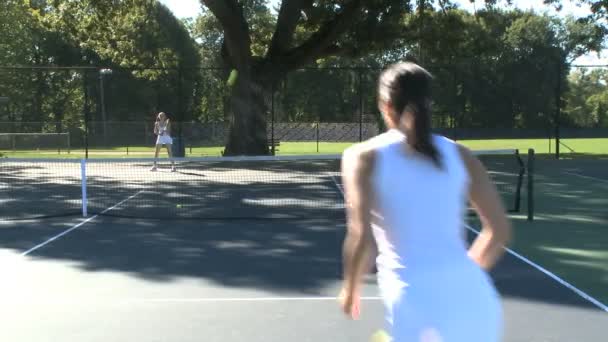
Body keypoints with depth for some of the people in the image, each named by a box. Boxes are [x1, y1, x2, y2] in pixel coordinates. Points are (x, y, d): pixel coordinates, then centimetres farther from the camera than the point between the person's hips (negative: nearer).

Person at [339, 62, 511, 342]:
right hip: (473, 300, 4)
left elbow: (361, 239, -9)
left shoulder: (364, 156, 1)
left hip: (415, 304, -4)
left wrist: (351, 288, 9)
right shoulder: (459, 155, 10)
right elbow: (499, 230, 10)